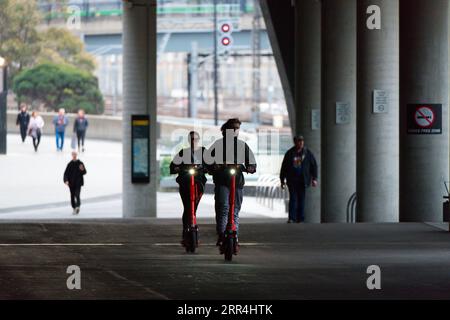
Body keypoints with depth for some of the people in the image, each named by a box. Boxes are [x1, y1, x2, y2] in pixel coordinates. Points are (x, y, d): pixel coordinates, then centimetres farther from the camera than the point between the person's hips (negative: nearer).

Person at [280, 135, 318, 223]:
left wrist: (314, 178, 1)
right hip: (292, 180, -1)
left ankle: (300, 219, 8)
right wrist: (282, 180, 7)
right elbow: (284, 167, 9)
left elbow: (314, 165, 9)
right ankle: (291, 218, -8)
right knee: (293, 199, -8)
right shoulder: (290, 153, 5)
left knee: (301, 200, 3)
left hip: (303, 180, 1)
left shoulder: (307, 153, 6)